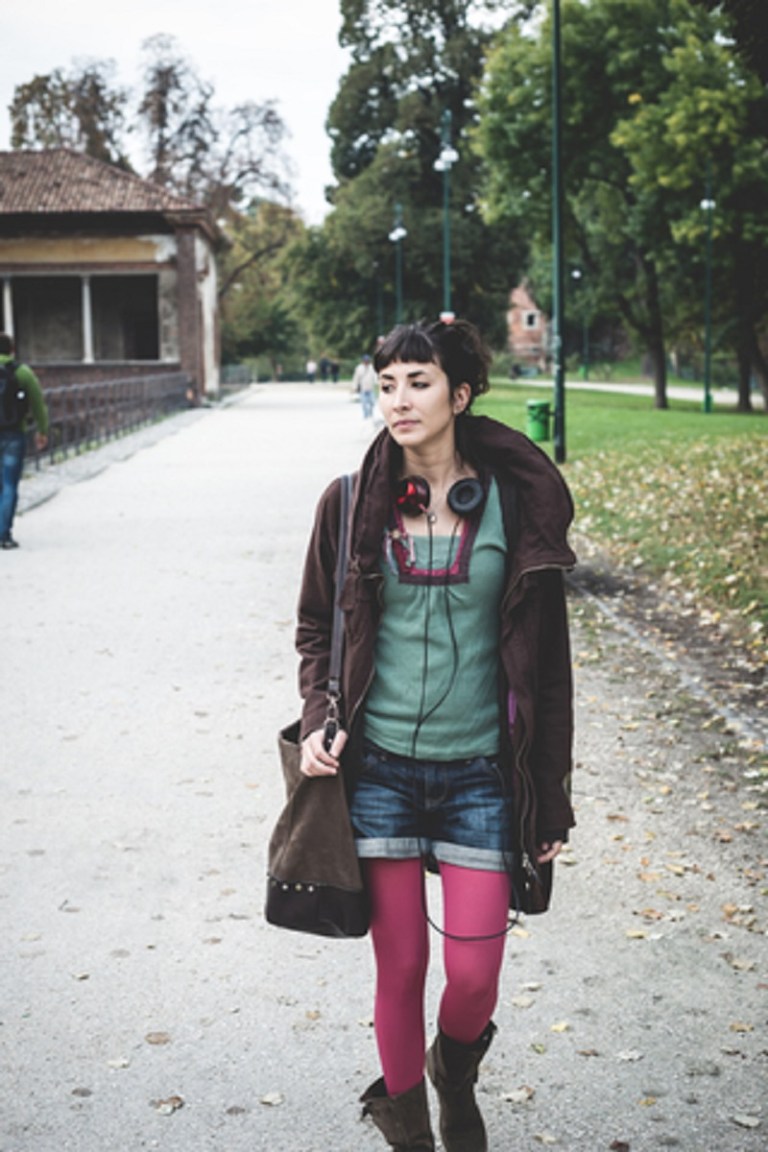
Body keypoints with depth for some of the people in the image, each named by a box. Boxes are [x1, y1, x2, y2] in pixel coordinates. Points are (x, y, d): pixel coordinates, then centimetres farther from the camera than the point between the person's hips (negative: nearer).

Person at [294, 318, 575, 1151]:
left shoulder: (515, 504, -3)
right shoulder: (351, 503, 0)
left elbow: (545, 661, 1)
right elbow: (315, 627, 12)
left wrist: (550, 795, 2)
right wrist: (315, 721, -6)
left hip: (479, 771, 0)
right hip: (379, 768, 1)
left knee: (475, 973, 1)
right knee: (400, 967, 7)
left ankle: (455, 1073, 37)